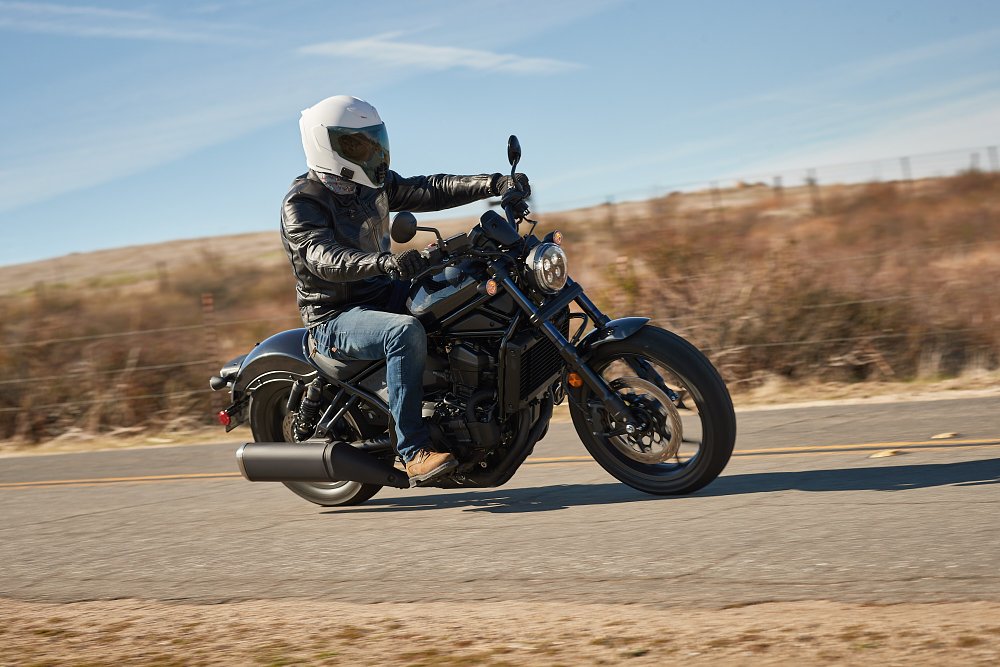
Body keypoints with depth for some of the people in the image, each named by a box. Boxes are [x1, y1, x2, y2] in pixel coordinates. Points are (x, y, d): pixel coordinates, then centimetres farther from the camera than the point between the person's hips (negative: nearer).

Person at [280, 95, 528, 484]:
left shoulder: (374, 185, 10)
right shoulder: (301, 203, -15)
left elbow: (431, 191, 4)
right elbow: (323, 258, -32)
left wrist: (497, 184, -9)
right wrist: (385, 261, -49)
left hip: (383, 295, 8)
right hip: (336, 318, -8)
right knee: (406, 331, -37)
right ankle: (413, 452, -34)